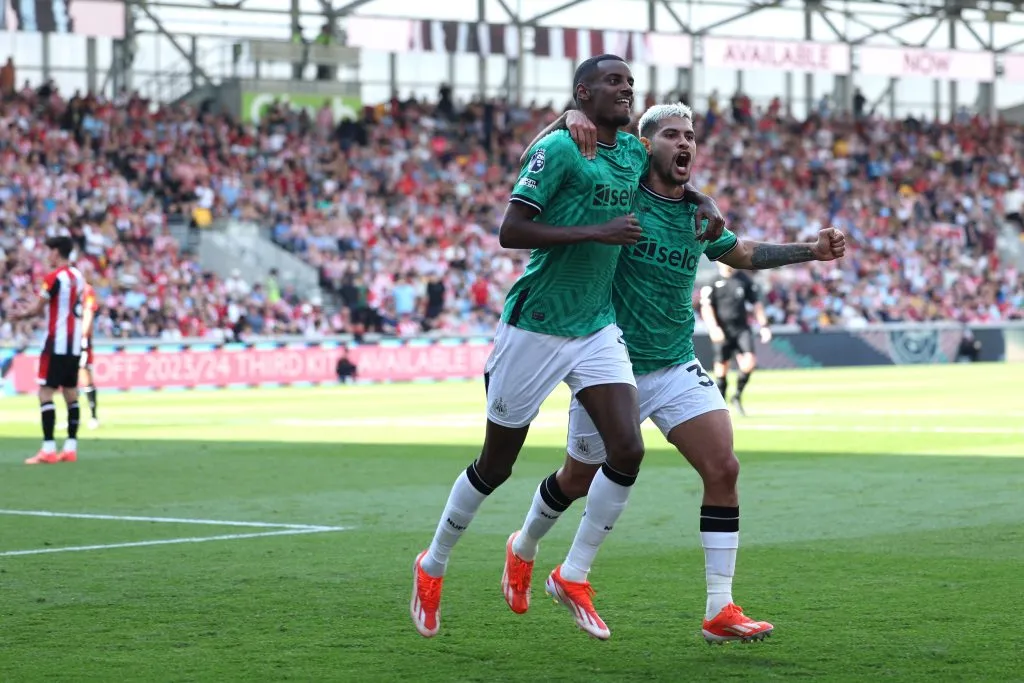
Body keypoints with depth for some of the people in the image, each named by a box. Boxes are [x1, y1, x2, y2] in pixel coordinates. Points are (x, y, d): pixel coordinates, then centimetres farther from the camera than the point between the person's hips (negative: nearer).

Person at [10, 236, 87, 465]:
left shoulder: (55, 277, -13)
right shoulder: (78, 276, 11)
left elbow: (37, 308, -8)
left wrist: (22, 313, 13)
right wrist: (27, 312, 14)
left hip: (57, 343, -8)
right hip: (74, 343, 8)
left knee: (46, 392, -6)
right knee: (70, 392, 10)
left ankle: (48, 449, -12)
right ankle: (71, 448, 10)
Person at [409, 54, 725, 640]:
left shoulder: (634, 153, 7)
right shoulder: (558, 148, -15)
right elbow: (510, 231, -22)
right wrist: (597, 232, -25)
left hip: (598, 328, 6)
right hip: (536, 326, -6)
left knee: (628, 449, -11)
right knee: (497, 465, 5)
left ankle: (574, 576, 5)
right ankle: (433, 568, 27)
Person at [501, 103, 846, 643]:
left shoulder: (698, 214, 4)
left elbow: (742, 254, 23)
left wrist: (812, 250, 14)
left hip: (677, 366, 4)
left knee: (723, 468, -13)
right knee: (577, 480, 11)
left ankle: (720, 611, -9)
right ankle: (522, 549, 44)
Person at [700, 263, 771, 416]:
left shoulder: (745, 280, 7)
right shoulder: (713, 281, -2)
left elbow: (756, 304, 13)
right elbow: (706, 307, -5)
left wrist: (764, 325, 7)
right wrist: (713, 328, -18)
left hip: (742, 328, 2)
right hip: (722, 330, -2)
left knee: (749, 362, -15)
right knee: (722, 369, 1)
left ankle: (738, 396, 4)